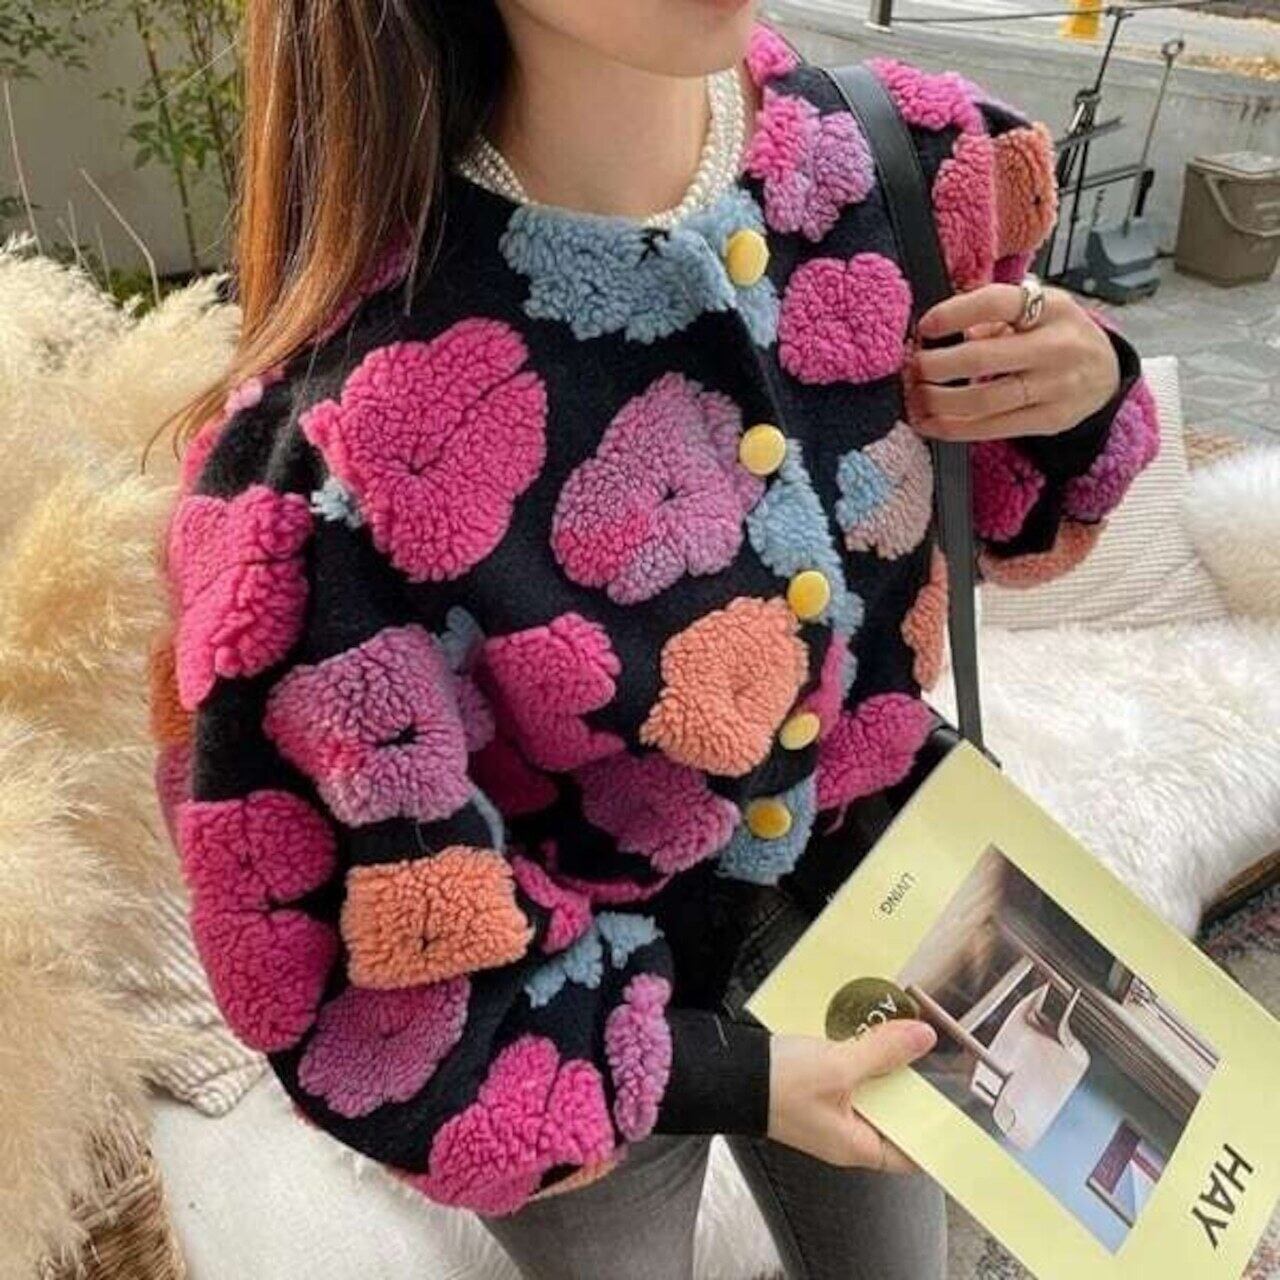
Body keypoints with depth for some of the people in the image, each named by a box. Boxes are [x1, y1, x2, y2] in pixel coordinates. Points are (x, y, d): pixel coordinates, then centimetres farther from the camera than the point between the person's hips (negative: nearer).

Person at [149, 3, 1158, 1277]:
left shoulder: (907, 157, -17)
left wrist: (1087, 394, -18)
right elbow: (349, 937, -23)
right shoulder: (351, 426, -35)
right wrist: (711, 1075, -19)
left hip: (865, 909, 5)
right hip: (588, 1023, -4)